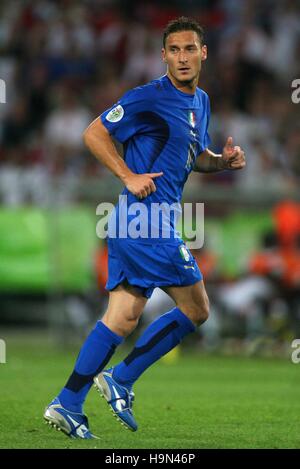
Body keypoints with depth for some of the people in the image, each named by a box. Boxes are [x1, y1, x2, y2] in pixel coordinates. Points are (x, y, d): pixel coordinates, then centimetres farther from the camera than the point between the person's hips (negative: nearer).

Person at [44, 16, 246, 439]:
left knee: (122, 317, 6)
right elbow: (94, 134, -9)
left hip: (132, 225, 9)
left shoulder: (201, 102, 16)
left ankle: (67, 405, 5)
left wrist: (224, 160, 8)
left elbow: (195, 157, 29)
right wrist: (129, 176, -17)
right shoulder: (150, 98, -11)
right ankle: (120, 380, 2)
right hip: (145, 221, -9)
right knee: (196, 310, -3)